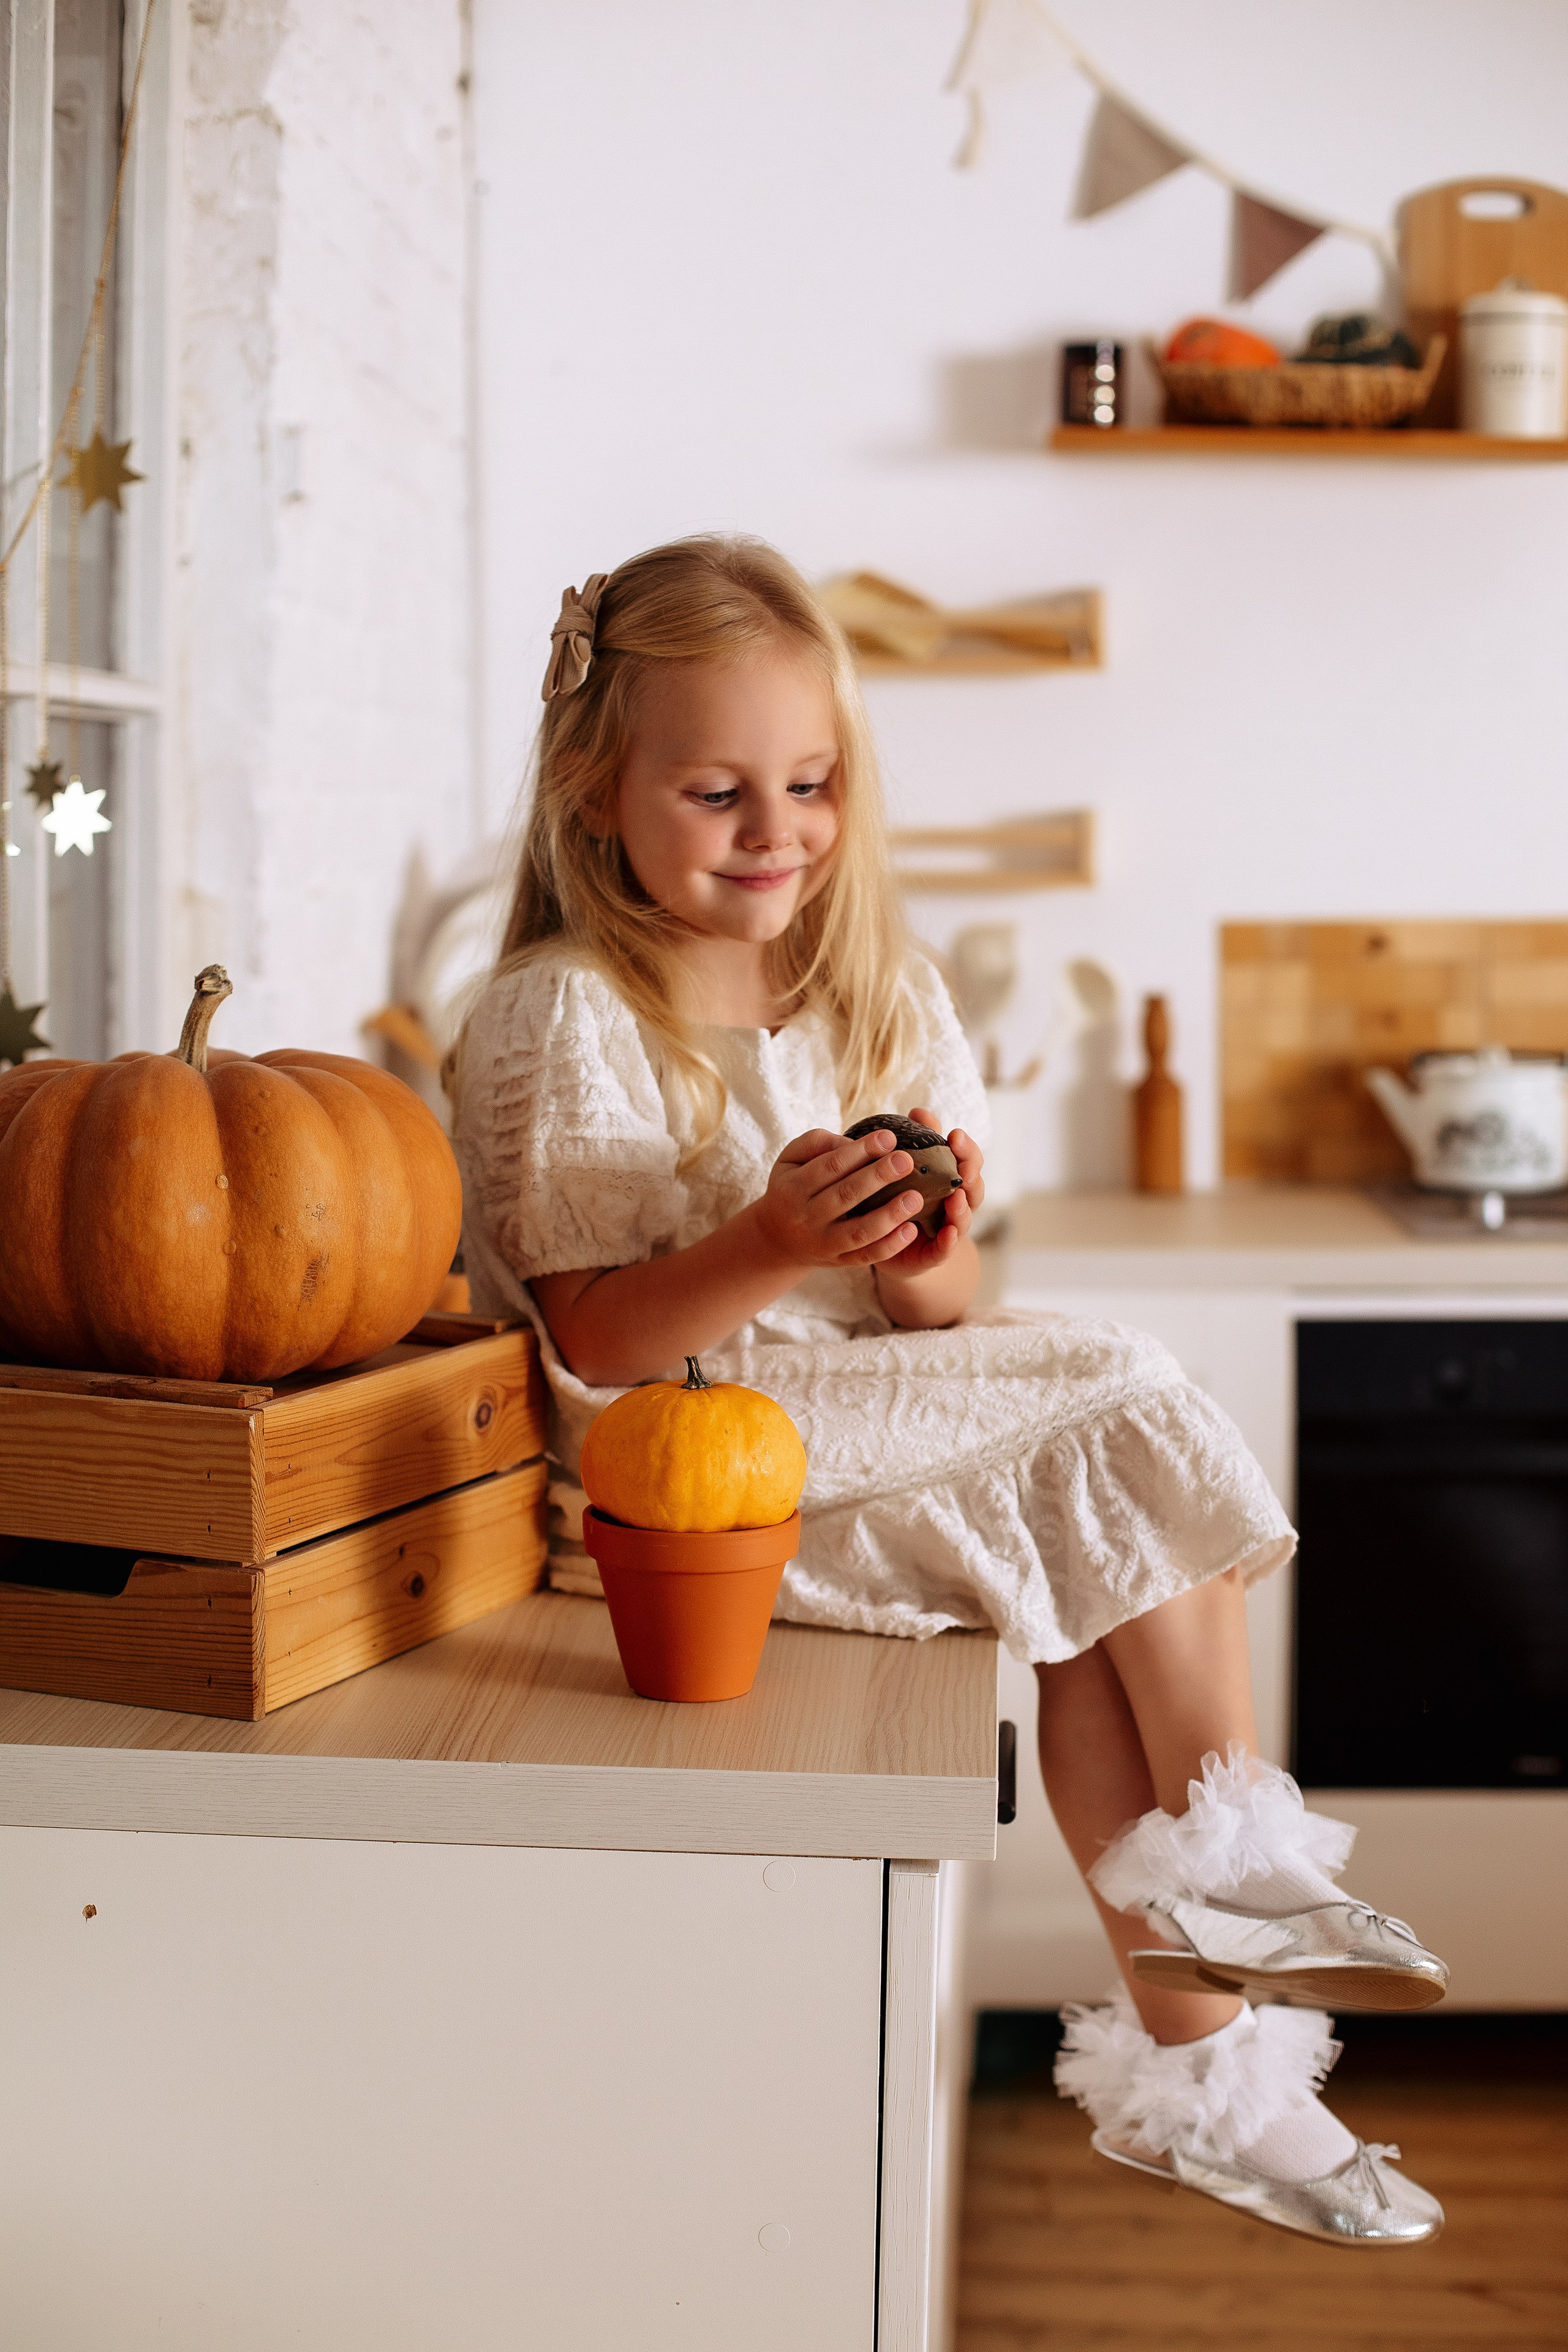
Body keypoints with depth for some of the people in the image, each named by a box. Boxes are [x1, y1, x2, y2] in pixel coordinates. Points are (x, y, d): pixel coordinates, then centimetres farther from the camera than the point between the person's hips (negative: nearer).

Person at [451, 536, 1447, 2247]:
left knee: (1099, 1556, -16)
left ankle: (1195, 2054, -5)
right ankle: (1245, 1867, 2)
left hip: (880, 1401, 7)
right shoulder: (558, 1018, -10)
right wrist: (772, 1243, -29)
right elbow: (594, 1343, -14)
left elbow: (937, 1321, 9)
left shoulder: (882, 998, 10)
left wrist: (928, 1278, -15)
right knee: (1121, 1420, -16)